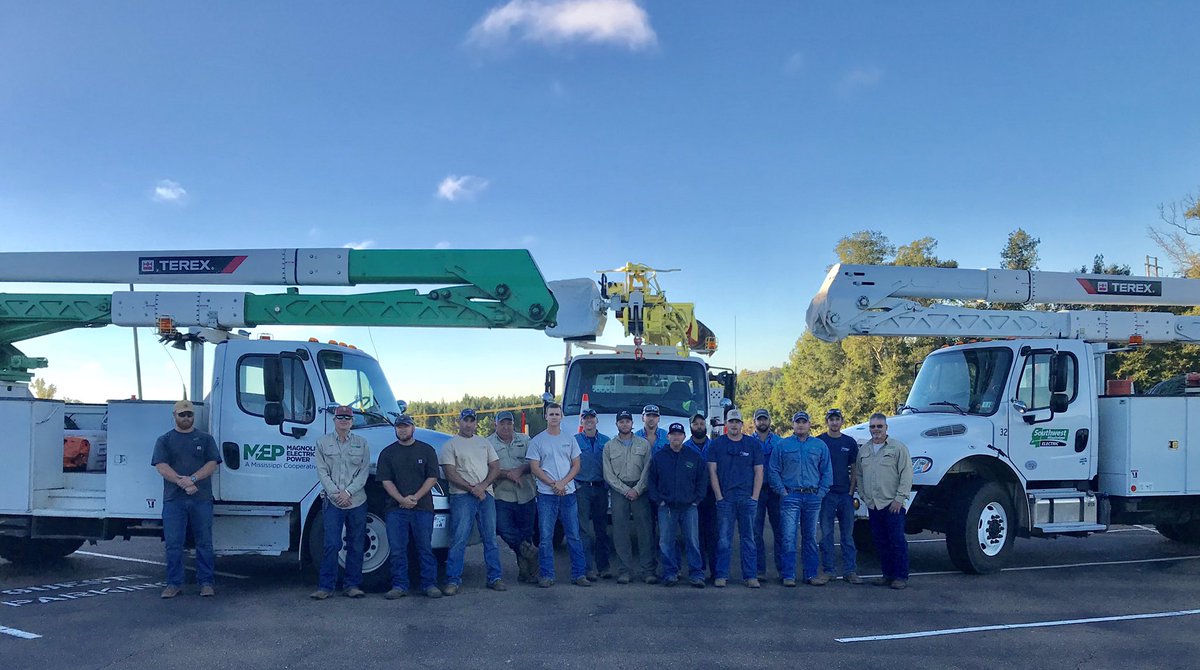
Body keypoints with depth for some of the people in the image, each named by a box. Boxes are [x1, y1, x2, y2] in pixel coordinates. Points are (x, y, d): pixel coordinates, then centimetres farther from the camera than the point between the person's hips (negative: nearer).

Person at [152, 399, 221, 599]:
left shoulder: (205, 439, 12)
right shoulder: (164, 440, 11)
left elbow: (212, 464, 1)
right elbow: (161, 466, -2)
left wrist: (193, 479, -15)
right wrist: (182, 482, -16)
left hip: (202, 498, 0)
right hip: (174, 499, 0)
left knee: (204, 543, 2)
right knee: (173, 544, 0)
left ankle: (206, 582, 8)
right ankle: (174, 583, 7)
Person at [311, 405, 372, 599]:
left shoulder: (362, 443, 8)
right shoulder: (323, 442, 6)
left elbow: (364, 471, 3)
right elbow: (322, 472, 1)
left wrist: (348, 492, -9)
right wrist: (335, 493, -10)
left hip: (357, 501, 2)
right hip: (333, 502, -2)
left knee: (356, 545, 5)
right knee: (332, 545, -7)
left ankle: (353, 585, 13)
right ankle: (325, 586, -1)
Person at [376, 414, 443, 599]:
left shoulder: (427, 450, 7)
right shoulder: (387, 453, 9)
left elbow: (432, 478, 2)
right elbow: (386, 481, 2)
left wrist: (416, 497, -10)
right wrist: (401, 499, -13)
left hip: (422, 507, -1)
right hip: (396, 508, 1)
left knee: (425, 548, 2)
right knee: (397, 549, 1)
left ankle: (429, 584, 8)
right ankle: (399, 586, 8)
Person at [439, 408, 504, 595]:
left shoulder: (484, 443, 16)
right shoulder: (450, 445, 2)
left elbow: (495, 468, 9)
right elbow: (450, 474, -7)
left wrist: (482, 486, -8)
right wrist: (472, 489, -13)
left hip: (486, 494, 4)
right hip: (462, 496, -4)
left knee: (490, 538, 6)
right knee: (459, 539, -8)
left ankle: (495, 578, 11)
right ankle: (453, 580, -5)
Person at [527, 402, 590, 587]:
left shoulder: (570, 440, 10)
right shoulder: (537, 441, 3)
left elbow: (576, 465, 8)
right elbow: (534, 468, -2)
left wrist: (563, 483, -9)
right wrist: (553, 484, -11)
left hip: (568, 494, 2)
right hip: (546, 495, -2)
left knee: (574, 536, 3)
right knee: (545, 537, -1)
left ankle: (579, 574, 7)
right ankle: (547, 576, 4)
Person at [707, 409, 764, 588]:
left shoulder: (753, 444, 8)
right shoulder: (717, 444, 6)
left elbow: (758, 472, 6)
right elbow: (712, 471, 3)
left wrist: (754, 497, -2)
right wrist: (719, 496, -5)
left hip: (748, 498, 1)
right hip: (725, 498, -1)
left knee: (748, 538, 4)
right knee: (723, 539, -1)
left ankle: (750, 576, 7)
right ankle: (721, 575, 4)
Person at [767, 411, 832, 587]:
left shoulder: (820, 446, 9)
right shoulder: (783, 445, 4)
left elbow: (827, 472, 10)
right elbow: (773, 470, 4)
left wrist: (820, 492, 1)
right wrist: (782, 491, -4)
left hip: (812, 497, 2)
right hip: (790, 497, -2)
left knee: (810, 538, 9)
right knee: (789, 538, -7)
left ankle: (811, 574, 15)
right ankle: (788, 575, -4)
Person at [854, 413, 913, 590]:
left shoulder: (898, 447, -3)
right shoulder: (863, 449, 14)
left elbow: (906, 474, -7)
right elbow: (858, 475, 22)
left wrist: (899, 498, -12)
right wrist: (863, 495, 12)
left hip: (892, 504, -6)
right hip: (873, 505, 6)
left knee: (897, 541, -4)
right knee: (880, 542, 9)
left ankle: (901, 576, 1)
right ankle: (888, 574, 17)